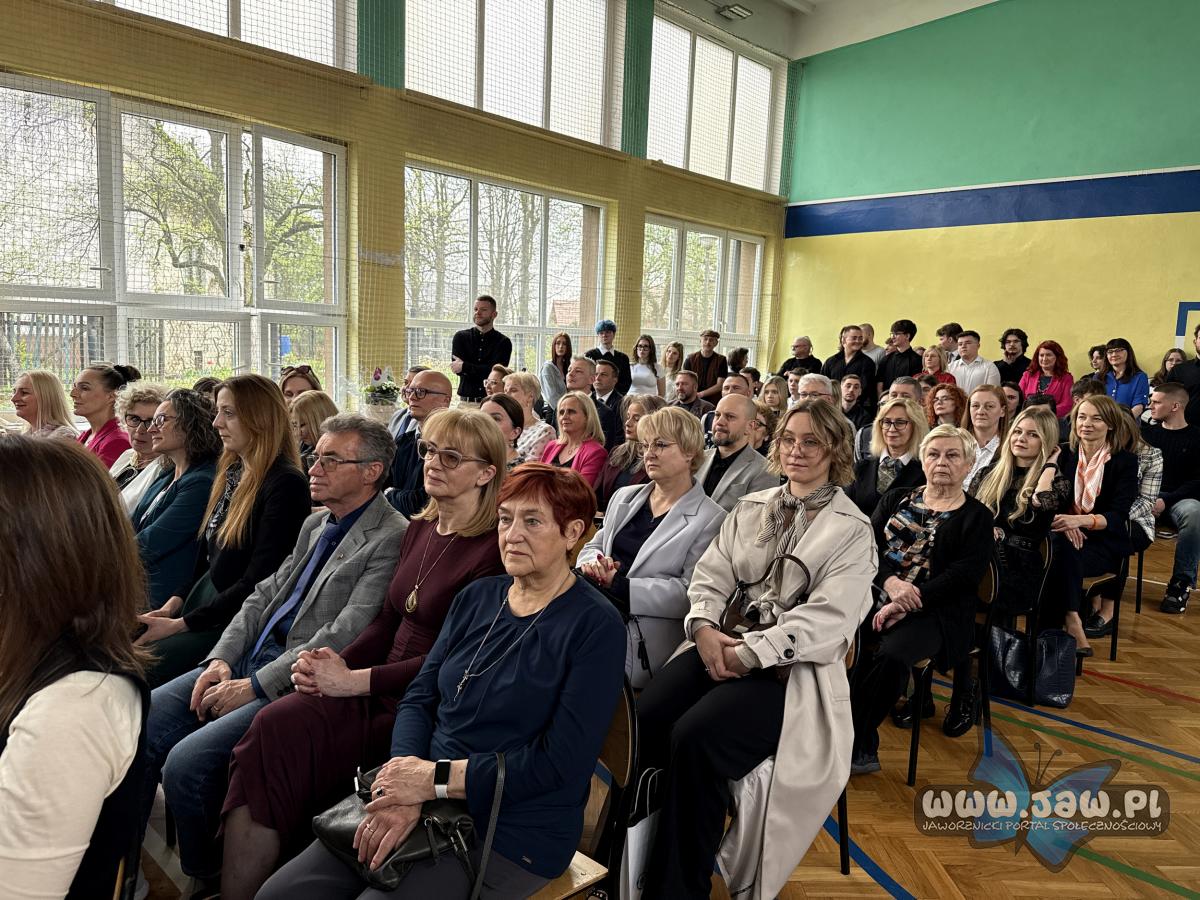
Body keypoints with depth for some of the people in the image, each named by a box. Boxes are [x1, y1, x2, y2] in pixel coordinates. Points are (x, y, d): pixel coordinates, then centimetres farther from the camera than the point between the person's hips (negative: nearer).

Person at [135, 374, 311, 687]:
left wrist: (180, 624, -15)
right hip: (203, 607, 8)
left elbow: (257, 583, -17)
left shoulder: (286, 484, -15)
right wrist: (175, 602, 3)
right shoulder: (229, 473, 13)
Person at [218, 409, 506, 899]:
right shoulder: (418, 530, 12)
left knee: (277, 733, -21)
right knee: (272, 725, -17)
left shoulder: (492, 550, -13)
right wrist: (333, 663, -3)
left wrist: (354, 680, -15)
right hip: (378, 690, 7)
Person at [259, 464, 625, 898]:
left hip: (514, 837, -5)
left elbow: (561, 761, -17)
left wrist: (436, 778, -17)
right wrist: (403, 792, -14)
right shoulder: (476, 597, 6)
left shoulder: (596, 626, -13)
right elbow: (419, 698, 5)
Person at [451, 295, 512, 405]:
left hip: (492, 400, -1)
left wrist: (464, 367, -6)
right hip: (466, 400, 1)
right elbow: (456, 367, 0)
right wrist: (482, 370, -9)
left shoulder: (503, 342, 5)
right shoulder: (461, 337, 12)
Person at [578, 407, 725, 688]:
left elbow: (689, 594, -9)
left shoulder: (710, 520, -1)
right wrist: (593, 563, -3)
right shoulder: (624, 497, 20)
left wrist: (618, 583, -15)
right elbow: (594, 546, 23)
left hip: (641, 638, -5)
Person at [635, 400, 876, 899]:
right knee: (641, 721, -22)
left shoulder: (852, 531, 0)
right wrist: (705, 627, -10)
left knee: (695, 740, -29)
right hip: (720, 646, 5)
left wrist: (748, 653, -18)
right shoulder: (751, 508, 16)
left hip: (792, 668, -4)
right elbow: (710, 576, 11)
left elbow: (827, 620, -11)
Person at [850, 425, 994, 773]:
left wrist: (907, 604, -18)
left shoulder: (977, 517, 9)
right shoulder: (896, 500, 20)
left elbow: (964, 575, -6)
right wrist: (891, 582, -15)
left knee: (890, 655, -35)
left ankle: (854, 746, -17)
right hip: (879, 592, 3)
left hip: (935, 610, -3)